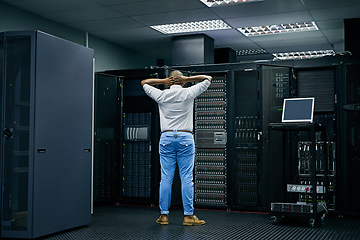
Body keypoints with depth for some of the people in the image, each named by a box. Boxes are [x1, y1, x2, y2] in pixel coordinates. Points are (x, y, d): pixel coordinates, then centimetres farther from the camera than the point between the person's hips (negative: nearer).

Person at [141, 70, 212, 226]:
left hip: (166, 138, 2)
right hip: (185, 138, -1)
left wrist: (163, 81, 9)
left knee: (166, 178, 4)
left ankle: (164, 215, 8)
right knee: (186, 178, -1)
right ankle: (188, 216, 1)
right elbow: (208, 79, 13)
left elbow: (144, 83, 21)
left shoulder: (161, 95, 4)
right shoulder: (189, 93, 0)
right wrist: (187, 79, 4)